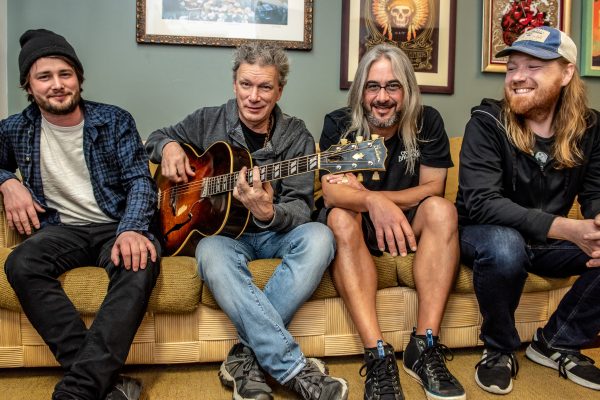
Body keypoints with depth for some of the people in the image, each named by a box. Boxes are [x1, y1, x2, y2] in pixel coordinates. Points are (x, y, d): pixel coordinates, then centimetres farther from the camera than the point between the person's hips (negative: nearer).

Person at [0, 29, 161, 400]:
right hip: (61, 228, 2)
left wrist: (132, 230, -25)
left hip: (116, 225, -2)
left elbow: (140, 180, -6)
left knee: (140, 264, -36)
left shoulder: (114, 120, 1)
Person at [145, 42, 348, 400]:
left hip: (275, 234, 1)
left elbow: (301, 210, -10)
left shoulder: (297, 138, -3)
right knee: (212, 254, -36)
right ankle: (296, 370, -36)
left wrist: (268, 213, -33)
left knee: (319, 237, -32)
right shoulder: (208, 121, 2)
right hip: (221, 231, 0)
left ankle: (247, 355, -28)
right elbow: (158, 137, 20)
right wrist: (169, 147, -5)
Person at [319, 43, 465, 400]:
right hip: (358, 225, -1)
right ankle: (378, 355, -38)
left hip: (406, 224, 2)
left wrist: (365, 193, -20)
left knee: (442, 210, -27)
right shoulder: (339, 124, -9)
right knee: (340, 217, -33)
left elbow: (432, 189, -11)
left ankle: (425, 348, -30)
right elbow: (331, 192, -22)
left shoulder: (427, 122, -5)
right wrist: (373, 202, -45)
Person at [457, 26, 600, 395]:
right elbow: (480, 203, -27)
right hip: (489, 234, -4)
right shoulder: (487, 122, -17)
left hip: (549, 242, 5)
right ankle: (500, 348, -9)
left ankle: (558, 343, 4)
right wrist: (566, 228, -37)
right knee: (504, 245, -37)